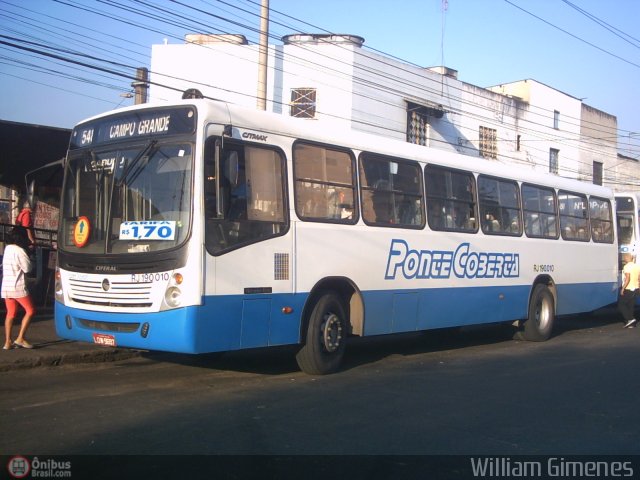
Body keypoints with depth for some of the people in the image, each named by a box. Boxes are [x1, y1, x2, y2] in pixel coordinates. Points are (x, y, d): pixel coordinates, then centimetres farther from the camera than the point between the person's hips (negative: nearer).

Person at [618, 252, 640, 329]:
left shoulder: (627, 266, -14)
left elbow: (627, 279, -21)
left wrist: (623, 288, -17)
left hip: (628, 289, -8)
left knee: (621, 304, 3)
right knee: (631, 306, 13)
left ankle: (630, 319, -9)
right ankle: (631, 324, 13)